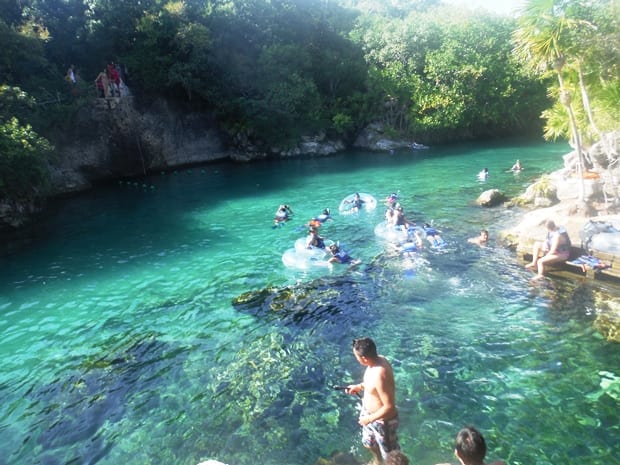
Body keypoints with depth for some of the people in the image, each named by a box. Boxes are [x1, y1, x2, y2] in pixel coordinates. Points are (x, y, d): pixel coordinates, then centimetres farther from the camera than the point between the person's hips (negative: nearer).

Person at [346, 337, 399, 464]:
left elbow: (389, 407, -31)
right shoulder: (379, 359, -13)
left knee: (390, 454, 19)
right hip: (368, 412, 9)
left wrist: (369, 419, -21)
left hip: (382, 421, -9)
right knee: (369, 444, 34)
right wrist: (360, 386, 3)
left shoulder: (380, 376, -39)